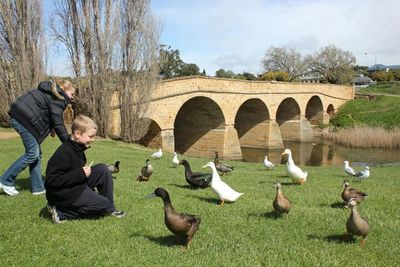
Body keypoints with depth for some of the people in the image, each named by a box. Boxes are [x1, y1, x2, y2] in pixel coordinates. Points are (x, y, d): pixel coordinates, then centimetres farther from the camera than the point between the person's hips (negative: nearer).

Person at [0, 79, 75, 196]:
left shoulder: (50, 91, 19)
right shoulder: (56, 99, -11)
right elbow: (58, 123, -13)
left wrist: (50, 127, 14)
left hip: (19, 116, 10)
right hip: (24, 119, -10)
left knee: (37, 153, 9)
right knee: (32, 153, -8)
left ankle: (38, 187, 13)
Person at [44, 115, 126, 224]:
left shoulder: (77, 148, 4)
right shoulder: (64, 153, -25)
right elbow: (52, 179, -29)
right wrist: (80, 173, -27)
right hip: (63, 193, -9)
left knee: (103, 169, -1)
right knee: (102, 203, -12)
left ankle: (109, 209, 5)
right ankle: (60, 212, -7)